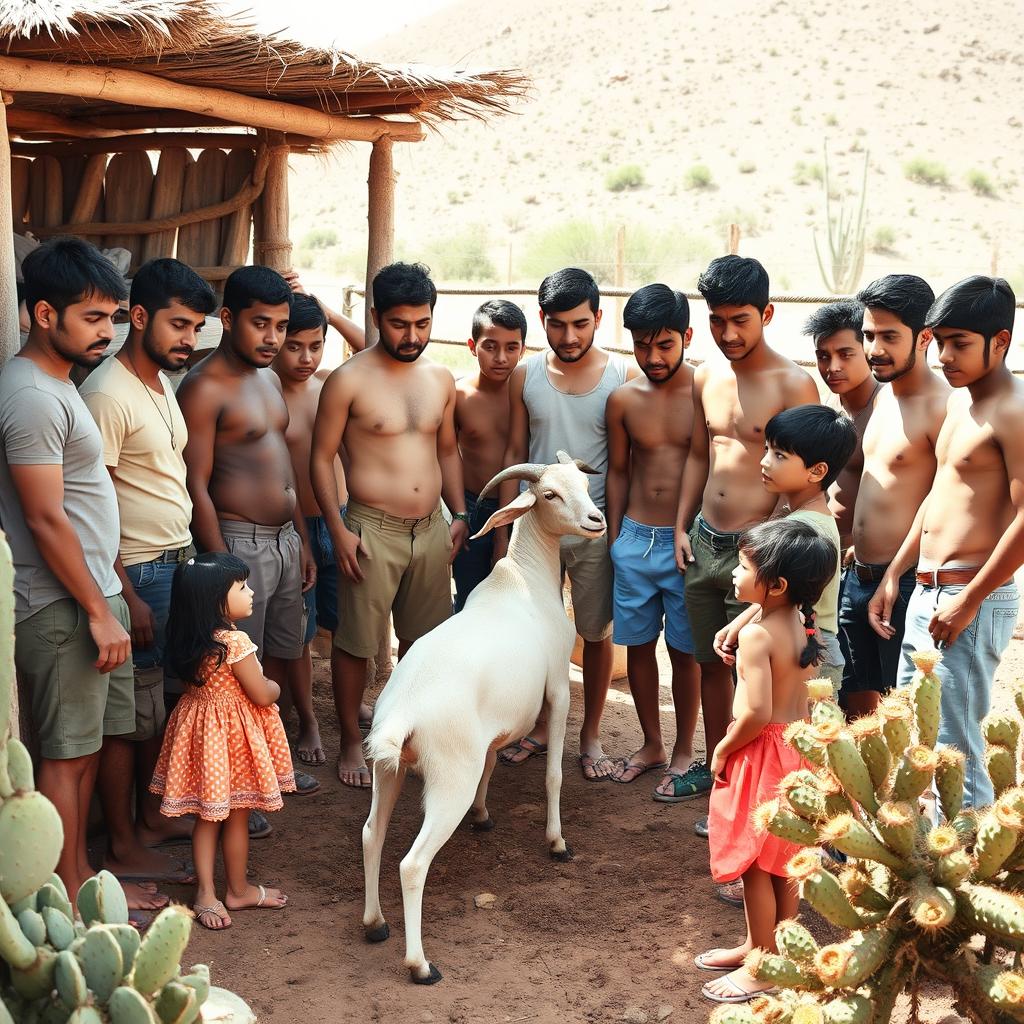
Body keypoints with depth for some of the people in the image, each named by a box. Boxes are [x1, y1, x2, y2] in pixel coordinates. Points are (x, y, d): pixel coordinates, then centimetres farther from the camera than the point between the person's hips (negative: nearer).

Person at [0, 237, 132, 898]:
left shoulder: (57, 385, 14)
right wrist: (99, 613, -18)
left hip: (94, 594, 10)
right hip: (63, 609, -10)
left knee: (89, 746, 16)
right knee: (67, 755, 0)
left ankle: (81, 877, 28)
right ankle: (71, 901, 11)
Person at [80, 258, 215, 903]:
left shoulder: (162, 384, 11)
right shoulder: (108, 395, -18)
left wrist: (189, 560, 16)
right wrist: (126, 598, -21)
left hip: (176, 564, 9)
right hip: (138, 573, -9)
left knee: (163, 703, 18)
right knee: (131, 716, 0)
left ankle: (151, 819, 32)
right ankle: (123, 850, 12)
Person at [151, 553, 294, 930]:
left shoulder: (191, 640, 0)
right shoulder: (235, 642, -24)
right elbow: (262, 695, -18)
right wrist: (275, 687, 4)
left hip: (201, 726, 7)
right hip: (233, 733, -7)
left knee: (207, 816, 13)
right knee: (237, 816, 9)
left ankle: (206, 893, 15)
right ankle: (238, 891, 23)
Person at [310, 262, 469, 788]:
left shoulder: (440, 379, 7)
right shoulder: (349, 380, -10)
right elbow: (321, 458, -8)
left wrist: (459, 514, 9)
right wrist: (338, 532, -13)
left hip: (431, 528, 5)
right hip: (372, 530, -5)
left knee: (423, 637, 15)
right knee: (354, 641, 3)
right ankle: (351, 742, 19)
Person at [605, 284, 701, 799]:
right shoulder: (623, 399, 0)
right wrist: (614, 537, 11)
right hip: (635, 540, 3)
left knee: (684, 650, 7)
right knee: (637, 644, 12)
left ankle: (684, 752, 23)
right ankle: (651, 745, 29)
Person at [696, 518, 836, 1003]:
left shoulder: (757, 634, -22)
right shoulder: (800, 627, 4)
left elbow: (757, 713, -27)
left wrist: (722, 750, -13)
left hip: (761, 756, -9)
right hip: (796, 748, 9)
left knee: (755, 867, 4)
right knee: (780, 863, 19)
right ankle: (764, 946, 33)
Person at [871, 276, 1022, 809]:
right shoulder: (959, 402, 14)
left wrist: (969, 600, -18)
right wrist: (893, 576, 17)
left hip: (972, 602, -9)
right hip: (925, 594, 10)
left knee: (954, 752, -5)